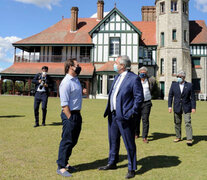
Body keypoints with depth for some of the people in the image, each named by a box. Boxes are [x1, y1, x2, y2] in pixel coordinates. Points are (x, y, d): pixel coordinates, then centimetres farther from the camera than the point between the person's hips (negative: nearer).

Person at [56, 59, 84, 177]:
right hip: (70, 114, -9)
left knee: (73, 141, 17)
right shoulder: (66, 82, -17)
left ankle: (65, 163, 31)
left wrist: (82, 92, 9)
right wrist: (70, 118, -20)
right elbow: (64, 104, -20)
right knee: (67, 141, -1)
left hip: (77, 114, 9)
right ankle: (61, 167, 12)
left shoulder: (76, 80, 11)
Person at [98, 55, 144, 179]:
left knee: (129, 144, 3)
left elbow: (139, 97, -13)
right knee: (113, 141, 20)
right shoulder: (117, 77, 14)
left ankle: (131, 169, 17)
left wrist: (132, 112, -16)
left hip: (124, 116, -8)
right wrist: (109, 110, 12)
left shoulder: (133, 78, -12)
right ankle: (112, 163, 37)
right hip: (113, 114, 8)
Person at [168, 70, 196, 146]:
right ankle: (178, 137, 24)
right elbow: (170, 96, 4)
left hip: (186, 107, -2)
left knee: (188, 123, -8)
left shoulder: (189, 85, -1)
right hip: (177, 107, 3)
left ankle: (189, 139, -6)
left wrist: (193, 107, -5)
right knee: (177, 123, 10)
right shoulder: (173, 85, 3)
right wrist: (169, 106, -4)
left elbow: (192, 97, 0)